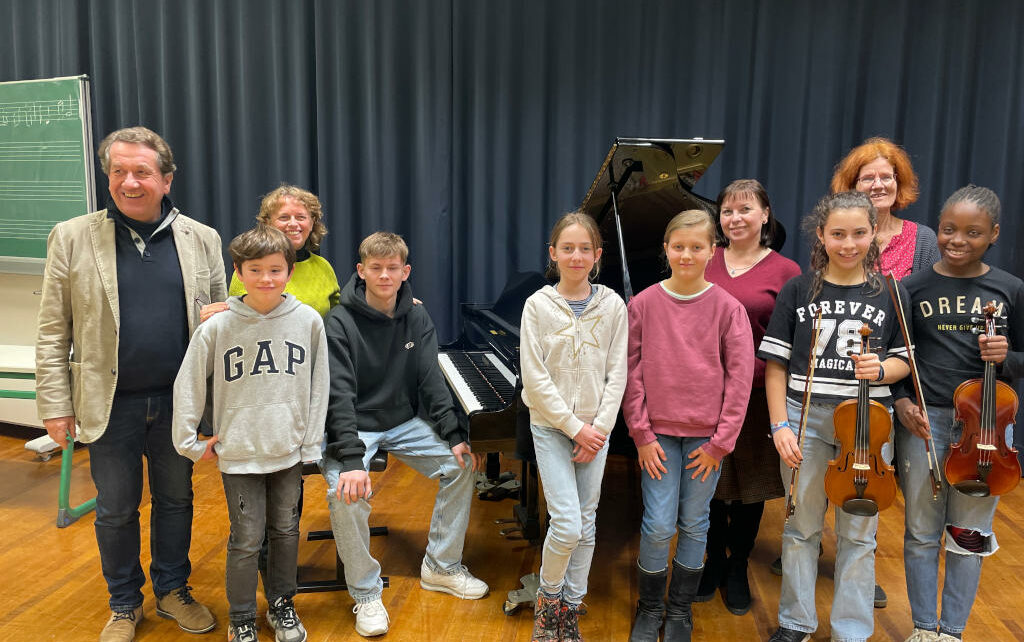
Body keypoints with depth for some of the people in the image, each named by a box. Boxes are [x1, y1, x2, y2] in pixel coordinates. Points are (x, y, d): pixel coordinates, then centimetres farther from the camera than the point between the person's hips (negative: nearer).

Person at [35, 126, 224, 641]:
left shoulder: (202, 240, -1)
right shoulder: (72, 238, -4)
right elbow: (53, 332, -2)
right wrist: (55, 405, -5)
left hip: (178, 401, 1)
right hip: (110, 405, -1)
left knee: (176, 500, 16)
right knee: (116, 510, 13)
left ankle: (173, 590, 36)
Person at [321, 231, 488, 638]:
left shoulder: (417, 318, 0)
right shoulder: (341, 322, -15)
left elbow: (431, 380, -3)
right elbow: (339, 394, -22)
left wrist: (454, 436, -14)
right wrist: (351, 459, -33)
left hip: (405, 422, 5)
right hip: (353, 428, -5)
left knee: (462, 464, -8)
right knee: (345, 493, -29)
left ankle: (441, 566, 10)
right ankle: (365, 593, -6)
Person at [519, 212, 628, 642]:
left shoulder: (612, 305, -1)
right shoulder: (538, 305, -6)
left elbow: (616, 374, 0)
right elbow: (535, 378, -10)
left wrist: (599, 428, -9)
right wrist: (575, 427, -13)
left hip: (596, 427, 3)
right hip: (551, 425, -2)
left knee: (587, 525, 9)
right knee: (567, 524, -9)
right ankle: (548, 596, 18)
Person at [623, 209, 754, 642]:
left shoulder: (727, 307, -4)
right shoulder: (643, 304, -3)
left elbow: (740, 378, -4)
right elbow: (631, 374, -2)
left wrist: (720, 441, -6)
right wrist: (641, 434, -6)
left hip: (706, 435, 0)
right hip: (658, 433, 0)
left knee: (694, 525, 11)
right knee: (658, 527, 1)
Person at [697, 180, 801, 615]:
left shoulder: (784, 271, -3)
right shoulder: (704, 264, 4)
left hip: (756, 395, -2)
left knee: (750, 483, 11)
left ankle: (738, 569, 32)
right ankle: (714, 562, 33)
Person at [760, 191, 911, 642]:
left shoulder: (889, 294, 3)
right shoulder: (797, 291, 0)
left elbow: (904, 360, 7)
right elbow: (776, 365, 0)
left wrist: (881, 370, -16)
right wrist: (780, 426, -8)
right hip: (807, 420, 0)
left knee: (858, 533, 10)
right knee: (802, 526, 12)